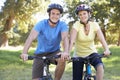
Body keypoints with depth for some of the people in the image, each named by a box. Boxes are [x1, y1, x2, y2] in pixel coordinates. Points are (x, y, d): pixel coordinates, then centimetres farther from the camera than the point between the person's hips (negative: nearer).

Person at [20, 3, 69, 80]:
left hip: (54, 52, 0)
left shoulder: (62, 25, -13)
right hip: (40, 54, 0)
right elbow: (31, 37, -30)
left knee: (62, 59, -33)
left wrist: (66, 52, -52)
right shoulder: (41, 24, -16)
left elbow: (65, 38, -30)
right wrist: (24, 53, -47)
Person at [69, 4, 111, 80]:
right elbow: (72, 41, -28)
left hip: (91, 53, 1)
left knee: (100, 66, -31)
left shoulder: (94, 24, -10)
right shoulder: (77, 25, -16)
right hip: (78, 55, -1)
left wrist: (107, 50, -40)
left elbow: (102, 39, -22)